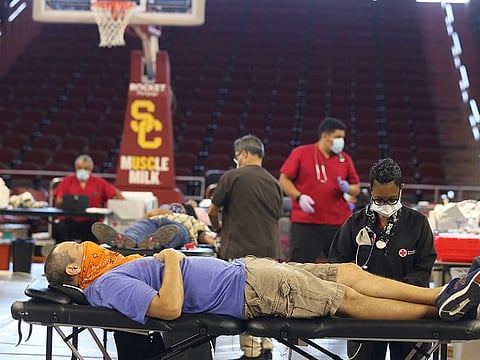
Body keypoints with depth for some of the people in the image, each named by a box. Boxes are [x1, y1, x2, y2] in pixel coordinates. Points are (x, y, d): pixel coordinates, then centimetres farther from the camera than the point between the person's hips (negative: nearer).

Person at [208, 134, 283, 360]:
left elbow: (212, 211, 6)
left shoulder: (232, 176, -2)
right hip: (270, 250, 5)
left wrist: (220, 229, 25)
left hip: (240, 251, -5)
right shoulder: (273, 182, 13)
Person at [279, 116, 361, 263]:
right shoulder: (301, 153, 2)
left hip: (339, 223, 3)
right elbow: (284, 180, 2)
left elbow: (356, 189, 16)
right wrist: (299, 196, -13)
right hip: (305, 223, -3)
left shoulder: (345, 158, 11)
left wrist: (348, 188, -7)